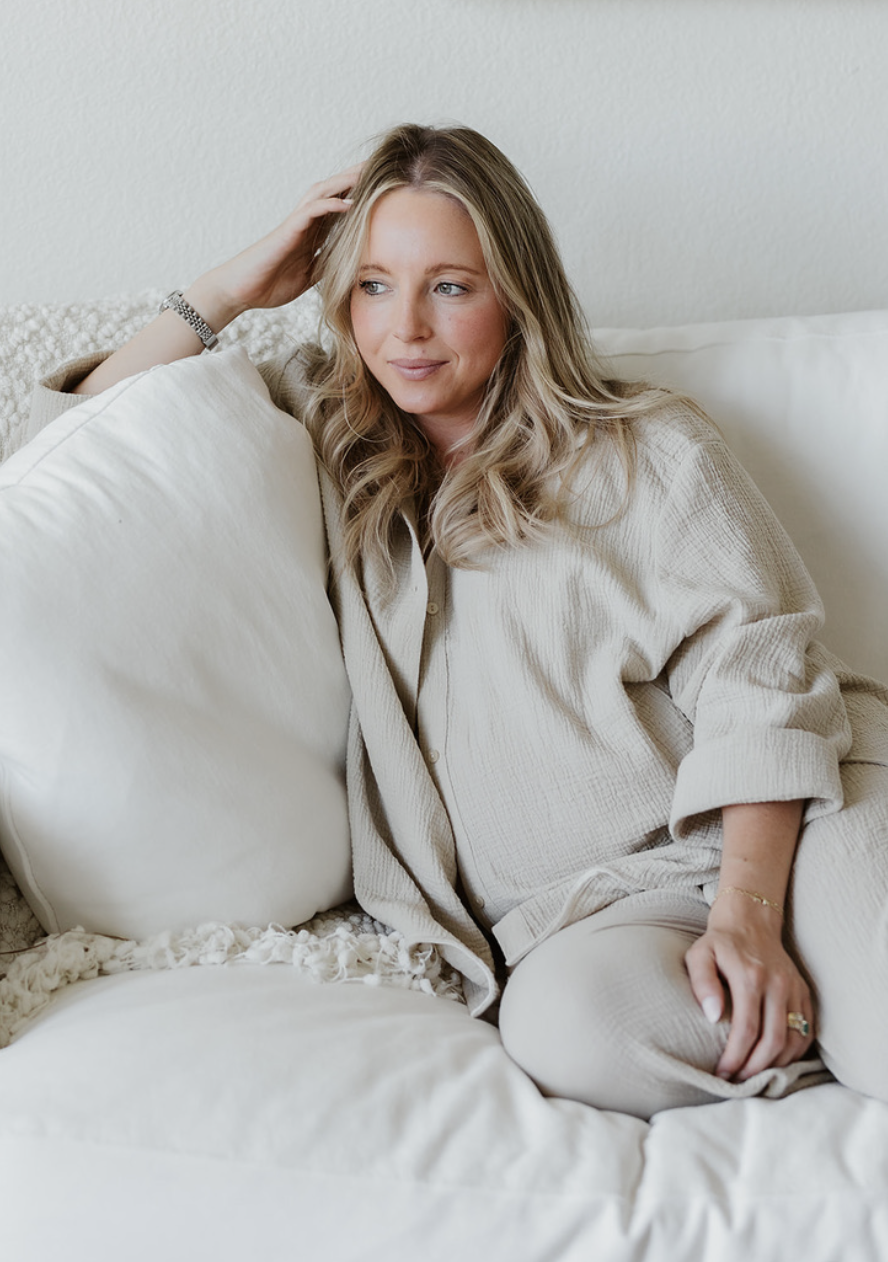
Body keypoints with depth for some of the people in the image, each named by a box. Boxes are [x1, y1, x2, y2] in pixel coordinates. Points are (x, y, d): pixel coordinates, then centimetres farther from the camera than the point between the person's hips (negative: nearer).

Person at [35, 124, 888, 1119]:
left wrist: (747, 912, -17)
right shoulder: (324, 437, 15)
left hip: (763, 825, -2)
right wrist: (233, 289, 7)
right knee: (567, 1020, -34)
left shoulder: (646, 448, 6)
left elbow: (757, 665, -3)